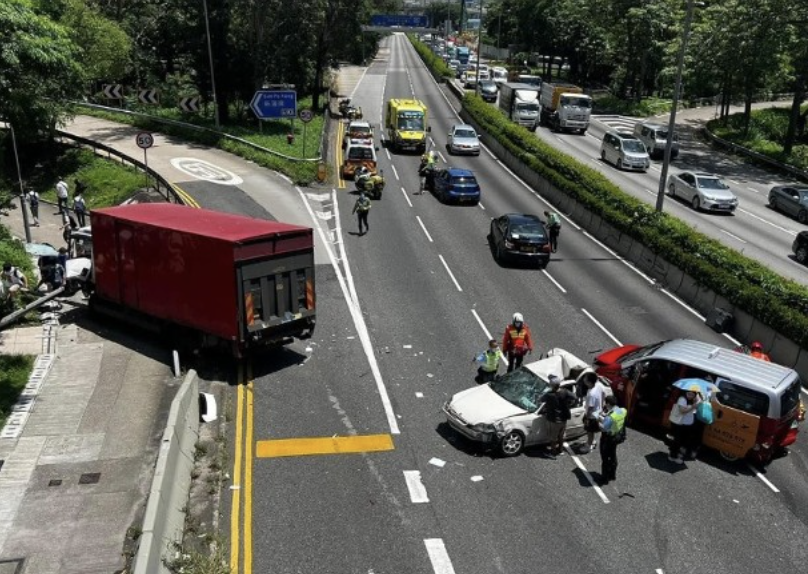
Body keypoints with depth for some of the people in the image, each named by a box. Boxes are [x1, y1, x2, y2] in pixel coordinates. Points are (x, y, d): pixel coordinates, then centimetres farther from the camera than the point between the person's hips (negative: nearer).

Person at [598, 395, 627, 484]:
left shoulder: (610, 416, -34)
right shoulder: (622, 411, -9)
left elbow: (603, 428, -27)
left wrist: (600, 420, -12)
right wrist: (605, 416, -1)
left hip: (608, 439, -8)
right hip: (617, 437, 8)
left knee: (605, 458, 9)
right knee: (613, 456, 25)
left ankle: (605, 479, 22)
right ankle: (612, 475, 41)